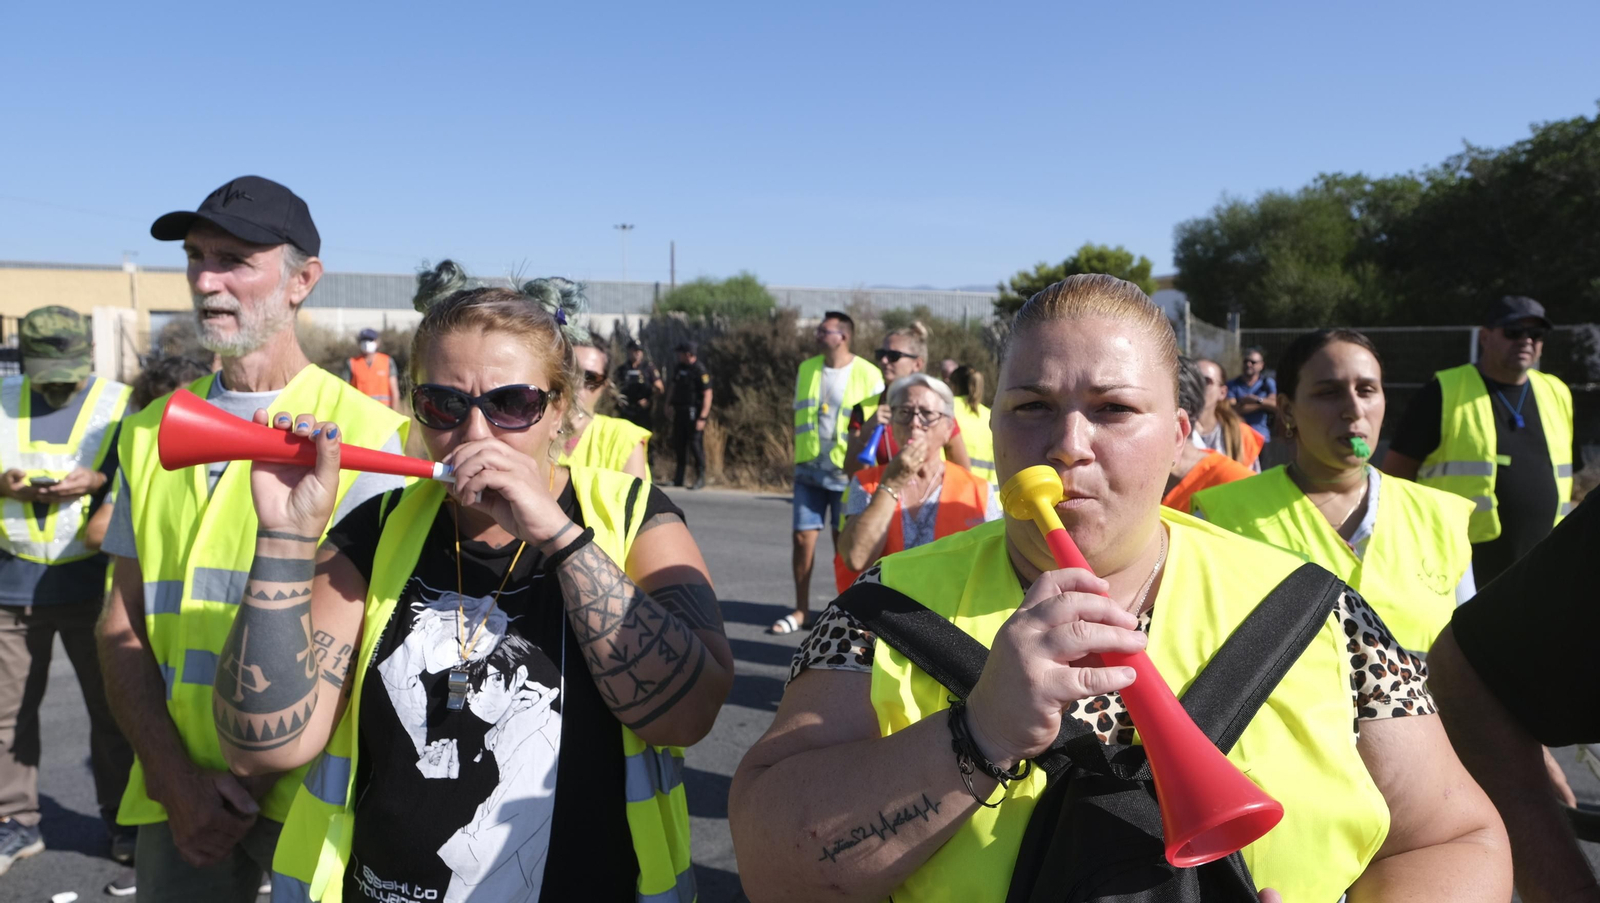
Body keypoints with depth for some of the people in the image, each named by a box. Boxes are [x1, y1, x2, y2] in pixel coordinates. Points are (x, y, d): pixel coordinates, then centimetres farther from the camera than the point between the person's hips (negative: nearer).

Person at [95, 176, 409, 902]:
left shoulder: (364, 432, -9)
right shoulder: (150, 431, 6)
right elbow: (122, 623, 6)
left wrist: (256, 785, -10)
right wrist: (175, 779, -5)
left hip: (308, 791, -3)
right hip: (175, 795, 4)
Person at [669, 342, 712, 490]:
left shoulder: (700, 371, -14)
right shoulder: (679, 368, 11)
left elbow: (707, 395, -17)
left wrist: (702, 417, -22)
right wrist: (672, 406, 13)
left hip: (694, 413, -8)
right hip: (680, 412, 8)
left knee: (696, 444, -6)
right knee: (678, 444, 10)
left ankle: (700, 479, 2)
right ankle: (678, 478, 20)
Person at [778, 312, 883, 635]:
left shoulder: (868, 375, -6)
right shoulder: (806, 369, 8)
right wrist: (803, 454, 11)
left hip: (848, 472, -3)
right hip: (809, 469, 4)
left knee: (845, 543, 5)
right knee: (803, 537, 2)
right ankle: (801, 610, 14)